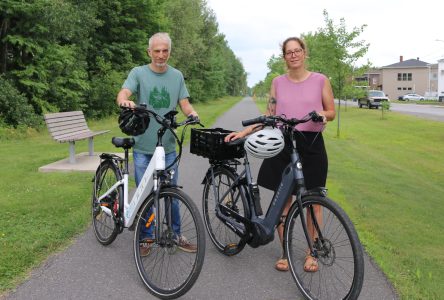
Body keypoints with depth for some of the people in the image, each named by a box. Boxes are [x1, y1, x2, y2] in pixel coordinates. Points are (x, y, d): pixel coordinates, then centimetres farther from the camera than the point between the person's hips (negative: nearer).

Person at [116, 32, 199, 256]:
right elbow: (123, 93, -16)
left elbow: (184, 104, 5)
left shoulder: (176, 76, 8)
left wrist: (192, 113, -18)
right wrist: (124, 101, -40)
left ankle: (175, 235, 23)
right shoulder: (138, 73, -1)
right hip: (143, 147, -2)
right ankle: (146, 237, 21)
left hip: (168, 146, 2)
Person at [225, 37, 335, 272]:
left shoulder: (320, 80, 3)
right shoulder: (278, 82, 9)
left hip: (312, 144, -1)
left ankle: (311, 252, 21)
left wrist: (323, 115, -16)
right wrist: (244, 132, 1)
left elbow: (331, 113, 7)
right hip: (282, 144, 2)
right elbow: (270, 116, 10)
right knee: (283, 199, 4)